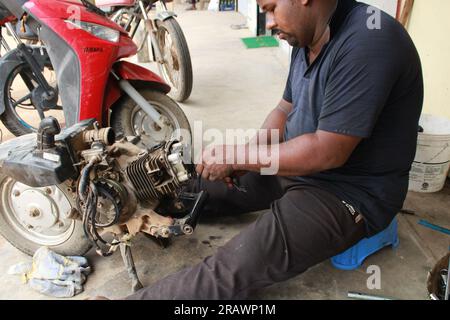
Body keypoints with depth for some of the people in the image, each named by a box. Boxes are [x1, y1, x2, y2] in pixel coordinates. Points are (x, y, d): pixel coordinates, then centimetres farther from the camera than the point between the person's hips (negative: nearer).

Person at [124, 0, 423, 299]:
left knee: (230, 272, -22)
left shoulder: (369, 40, -26)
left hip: (351, 193, -8)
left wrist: (238, 157, -20)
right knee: (201, 184, 12)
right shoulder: (307, 40, 3)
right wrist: (245, 156, -4)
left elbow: (328, 152, -29)